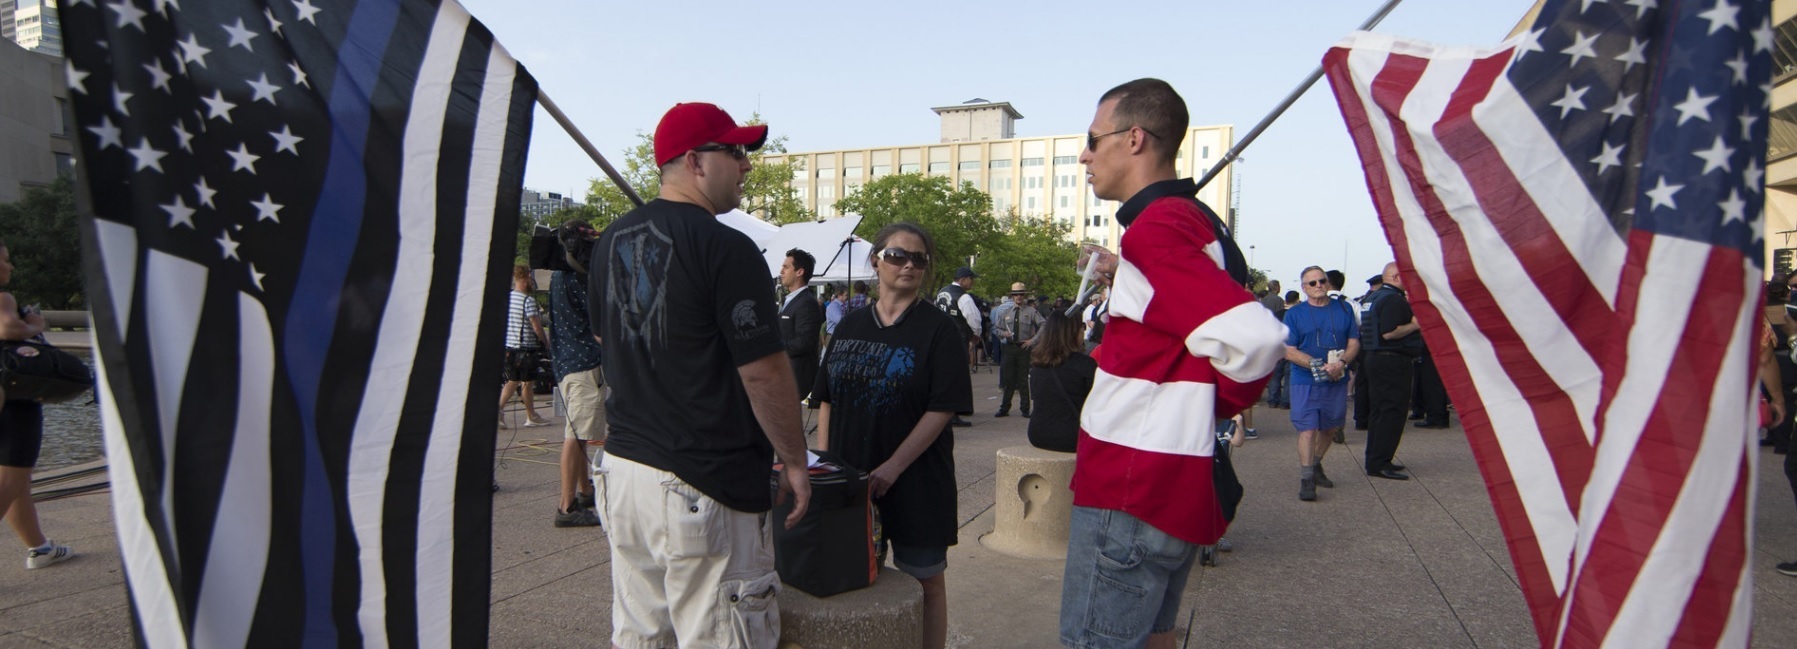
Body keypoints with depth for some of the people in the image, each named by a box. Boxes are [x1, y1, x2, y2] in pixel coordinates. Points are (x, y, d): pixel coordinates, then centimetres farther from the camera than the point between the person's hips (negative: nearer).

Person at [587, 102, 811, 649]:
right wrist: (794, 461, -5)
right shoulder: (726, 248, -16)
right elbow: (764, 372, -17)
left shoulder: (612, 240, 9)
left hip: (623, 464, 8)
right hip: (702, 485, -8)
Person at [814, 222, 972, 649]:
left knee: (924, 581, 8)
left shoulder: (940, 330, -5)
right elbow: (827, 401, 11)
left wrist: (892, 468, -18)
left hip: (916, 481, -4)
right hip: (850, 481, 4)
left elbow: (942, 409, -12)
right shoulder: (850, 327, 9)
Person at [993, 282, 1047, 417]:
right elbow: (997, 328, 16)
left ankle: (1026, 409, 10)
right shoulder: (1005, 312, 11)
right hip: (1009, 347, 2)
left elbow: (1044, 325, -1)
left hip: (1024, 347, -2)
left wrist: (1033, 340, -6)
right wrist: (1003, 333, -6)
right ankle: (1004, 408, 9)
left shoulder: (1031, 312, 2)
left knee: (1023, 379, 1)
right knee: (1008, 378, 3)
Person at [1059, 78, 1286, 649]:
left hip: (1129, 492, -10)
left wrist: (1218, 400, -11)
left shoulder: (1154, 227, -19)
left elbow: (1253, 337, -28)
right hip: (1174, 485, 10)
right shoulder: (1198, 220, 12)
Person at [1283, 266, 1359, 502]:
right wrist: (1318, 366, -20)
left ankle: (1315, 465, 39)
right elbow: (1289, 351, -6)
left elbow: (1354, 343, 4)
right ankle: (1306, 479, -3)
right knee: (1307, 429, -9)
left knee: (1331, 427, 17)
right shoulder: (1294, 314, -1)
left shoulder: (1344, 309, 7)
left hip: (1337, 381, 4)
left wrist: (1341, 363, -16)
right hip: (1305, 382, -4)